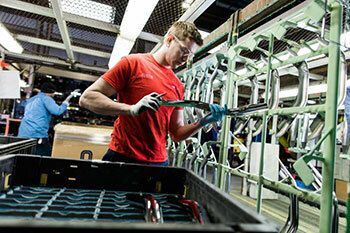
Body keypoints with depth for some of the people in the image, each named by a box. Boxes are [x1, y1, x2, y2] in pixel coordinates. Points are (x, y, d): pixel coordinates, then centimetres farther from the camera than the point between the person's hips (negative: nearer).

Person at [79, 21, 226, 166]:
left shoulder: (178, 87, 7)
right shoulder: (133, 63, -5)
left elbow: (176, 134, 11)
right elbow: (86, 98, -9)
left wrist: (202, 122, -7)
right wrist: (131, 109, -23)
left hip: (158, 162, 5)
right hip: (122, 157, -4)